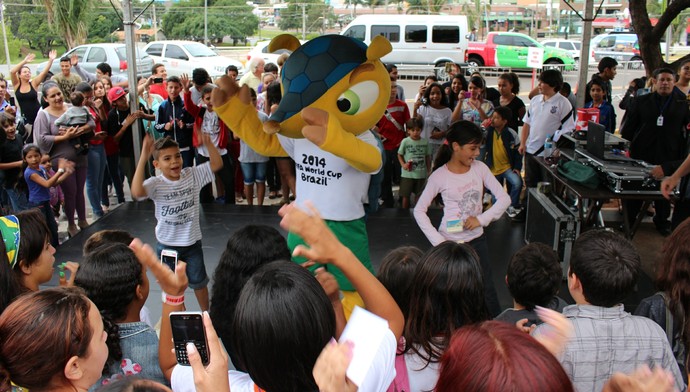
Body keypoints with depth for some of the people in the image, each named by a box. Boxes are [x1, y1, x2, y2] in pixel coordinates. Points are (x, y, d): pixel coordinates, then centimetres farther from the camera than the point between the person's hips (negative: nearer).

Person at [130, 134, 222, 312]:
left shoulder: (192, 175, -9)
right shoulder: (156, 184, -19)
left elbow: (217, 164, -12)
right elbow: (137, 192, -39)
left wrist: (208, 144, -29)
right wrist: (143, 158, -43)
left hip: (192, 242, 2)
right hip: (167, 244, -2)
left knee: (199, 281, 20)